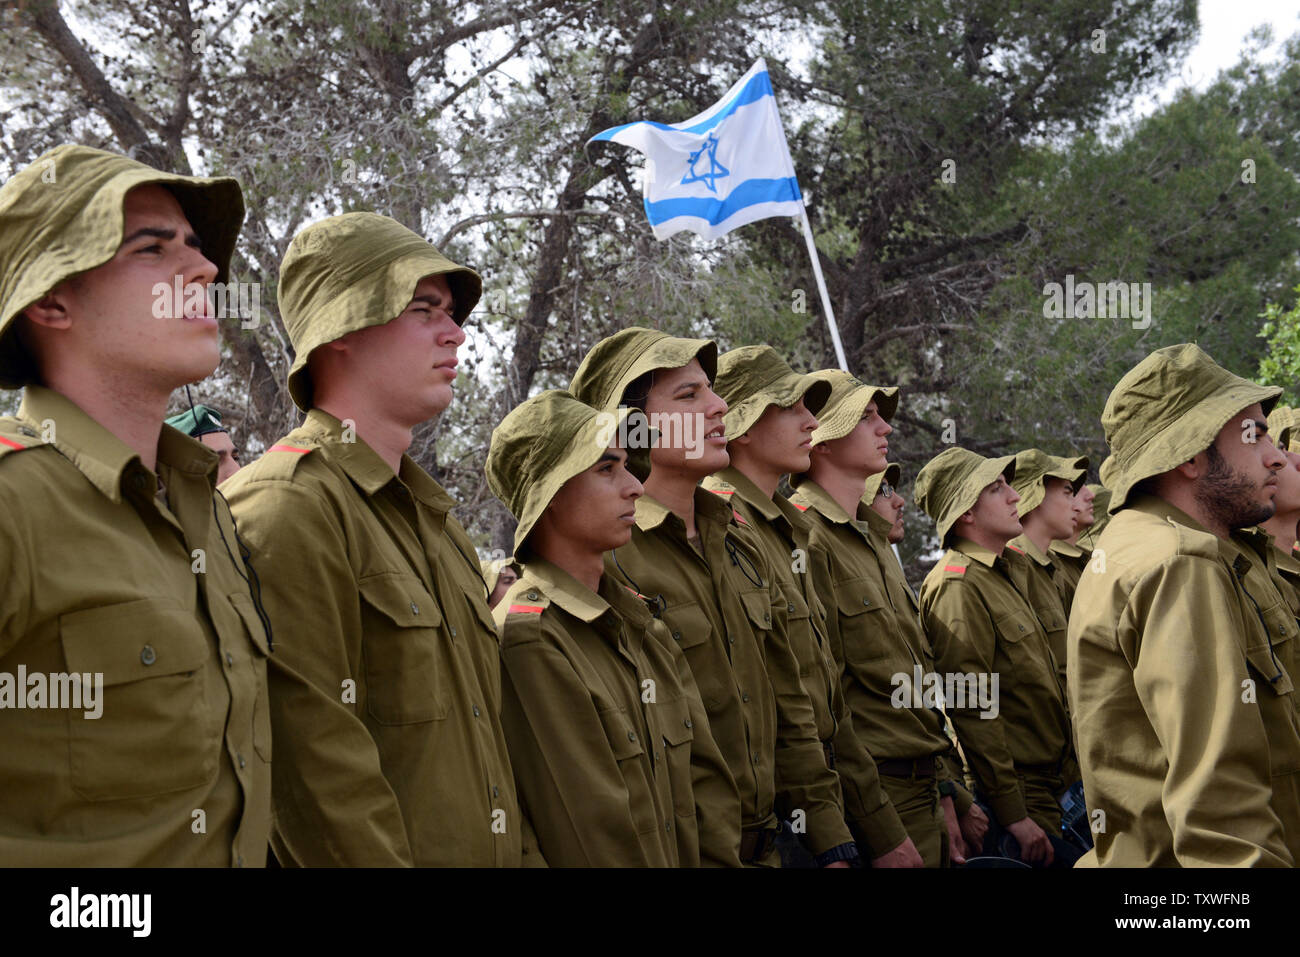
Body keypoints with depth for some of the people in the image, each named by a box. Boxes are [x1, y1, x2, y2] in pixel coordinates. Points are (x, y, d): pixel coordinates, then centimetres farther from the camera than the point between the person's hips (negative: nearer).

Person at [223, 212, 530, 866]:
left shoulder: (432, 517, 15)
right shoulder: (286, 509, -16)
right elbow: (318, 770, -22)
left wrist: (520, 852, 10)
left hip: (489, 853, 9)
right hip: (380, 856, -9)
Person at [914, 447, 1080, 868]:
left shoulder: (1006, 573, 16)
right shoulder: (957, 585, -15)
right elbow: (974, 711, -21)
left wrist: (1067, 773, 19)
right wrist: (1013, 815, -21)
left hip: (1048, 792, 9)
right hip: (1018, 799, -9)